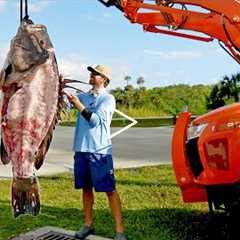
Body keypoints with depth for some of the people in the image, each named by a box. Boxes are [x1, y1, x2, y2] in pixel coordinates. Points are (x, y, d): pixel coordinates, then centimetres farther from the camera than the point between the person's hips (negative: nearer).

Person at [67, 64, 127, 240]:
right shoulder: (84, 96, 13)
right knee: (86, 188, 13)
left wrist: (78, 104, -18)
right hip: (81, 150, 6)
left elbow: (95, 120, -15)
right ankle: (88, 224, 26)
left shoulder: (108, 98, -3)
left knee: (110, 190, -4)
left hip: (100, 151, -6)